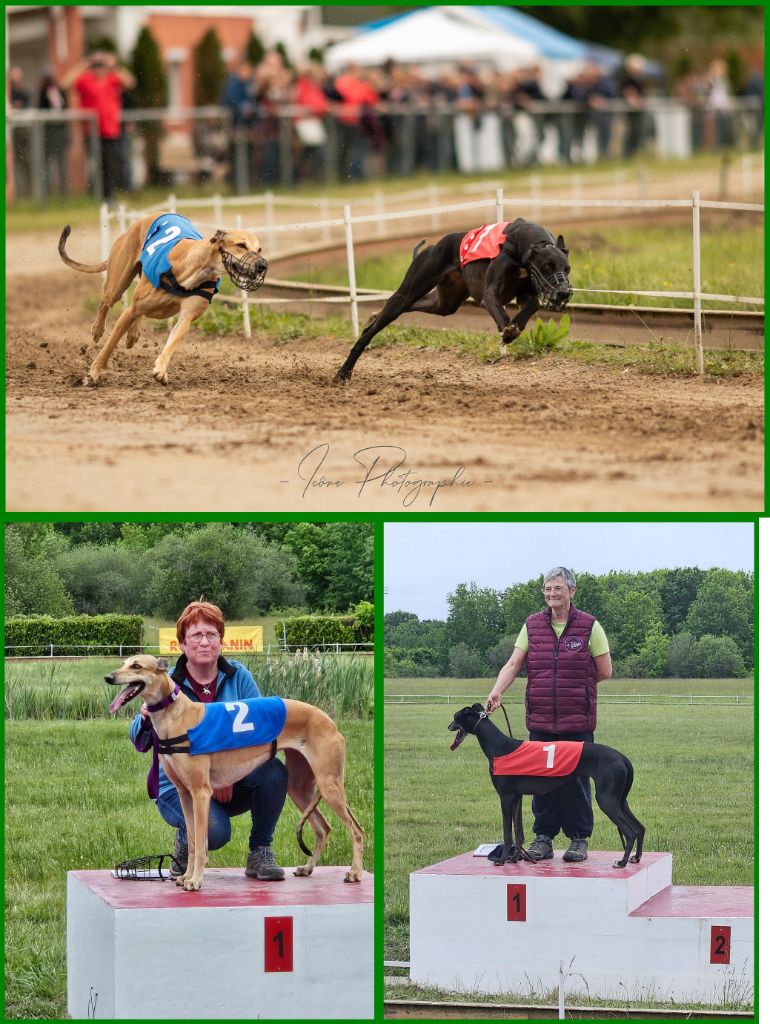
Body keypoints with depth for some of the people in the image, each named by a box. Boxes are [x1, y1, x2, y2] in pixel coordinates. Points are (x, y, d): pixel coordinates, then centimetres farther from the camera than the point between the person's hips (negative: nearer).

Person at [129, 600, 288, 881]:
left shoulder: (238, 676, 1)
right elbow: (139, 741, -13)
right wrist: (146, 719, -38)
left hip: (233, 784, 3)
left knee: (273, 771, -28)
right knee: (214, 832, -33)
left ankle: (260, 852, -7)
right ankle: (185, 842, 5)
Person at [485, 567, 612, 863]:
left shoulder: (589, 626, 0)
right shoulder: (532, 626, 8)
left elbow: (605, 671, 3)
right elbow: (513, 664, 0)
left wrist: (574, 684, 6)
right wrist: (496, 691, -17)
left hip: (577, 721, -3)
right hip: (541, 720, 3)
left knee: (576, 777, 0)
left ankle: (579, 838, 9)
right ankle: (544, 837, 13)